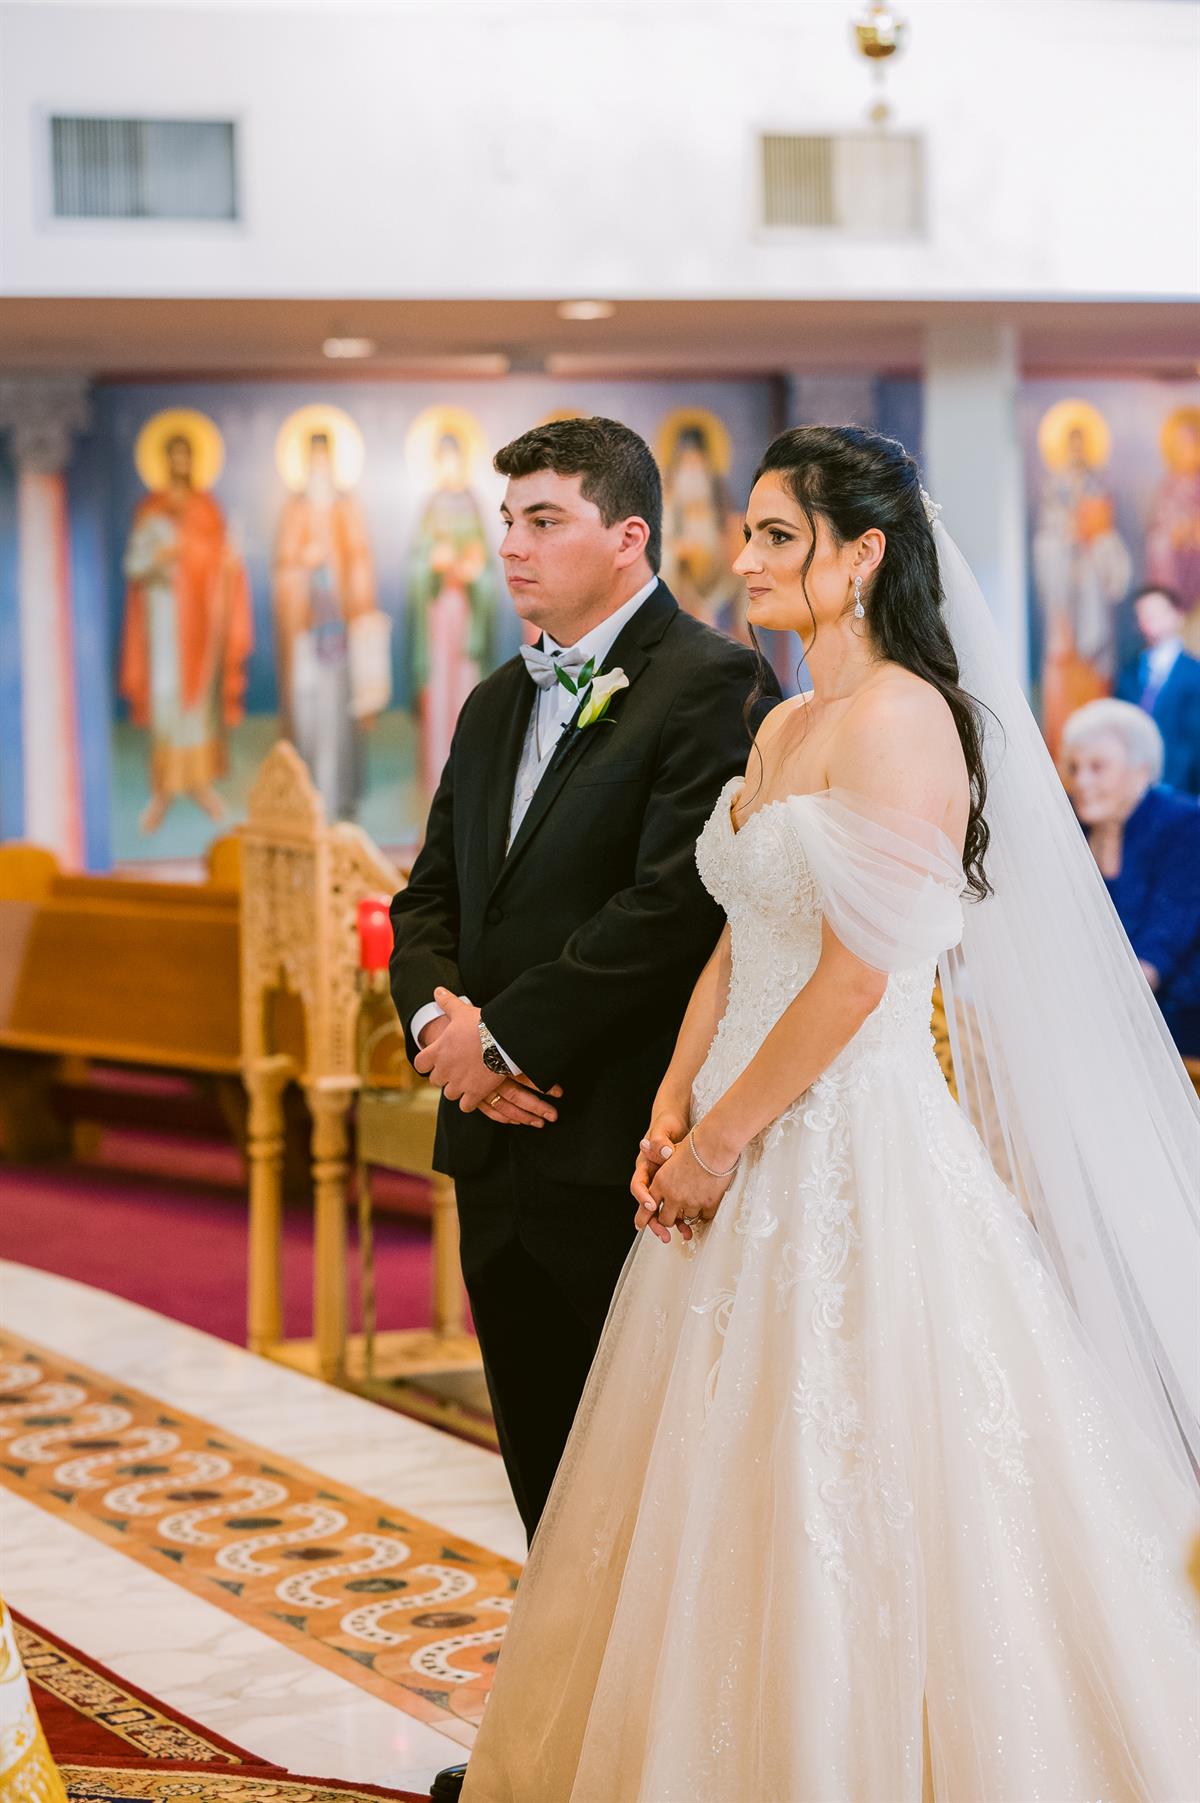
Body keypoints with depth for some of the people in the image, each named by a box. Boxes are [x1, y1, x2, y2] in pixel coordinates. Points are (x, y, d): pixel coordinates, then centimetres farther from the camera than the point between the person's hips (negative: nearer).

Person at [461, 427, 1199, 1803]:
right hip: (750, 1145, 9)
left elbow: (857, 977, -19)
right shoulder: (783, 727, 13)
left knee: (846, 1507, -1)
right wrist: (672, 1114, 4)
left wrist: (720, 1140, -12)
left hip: (853, 1151, -9)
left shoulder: (903, 722, -15)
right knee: (732, 1501, 14)